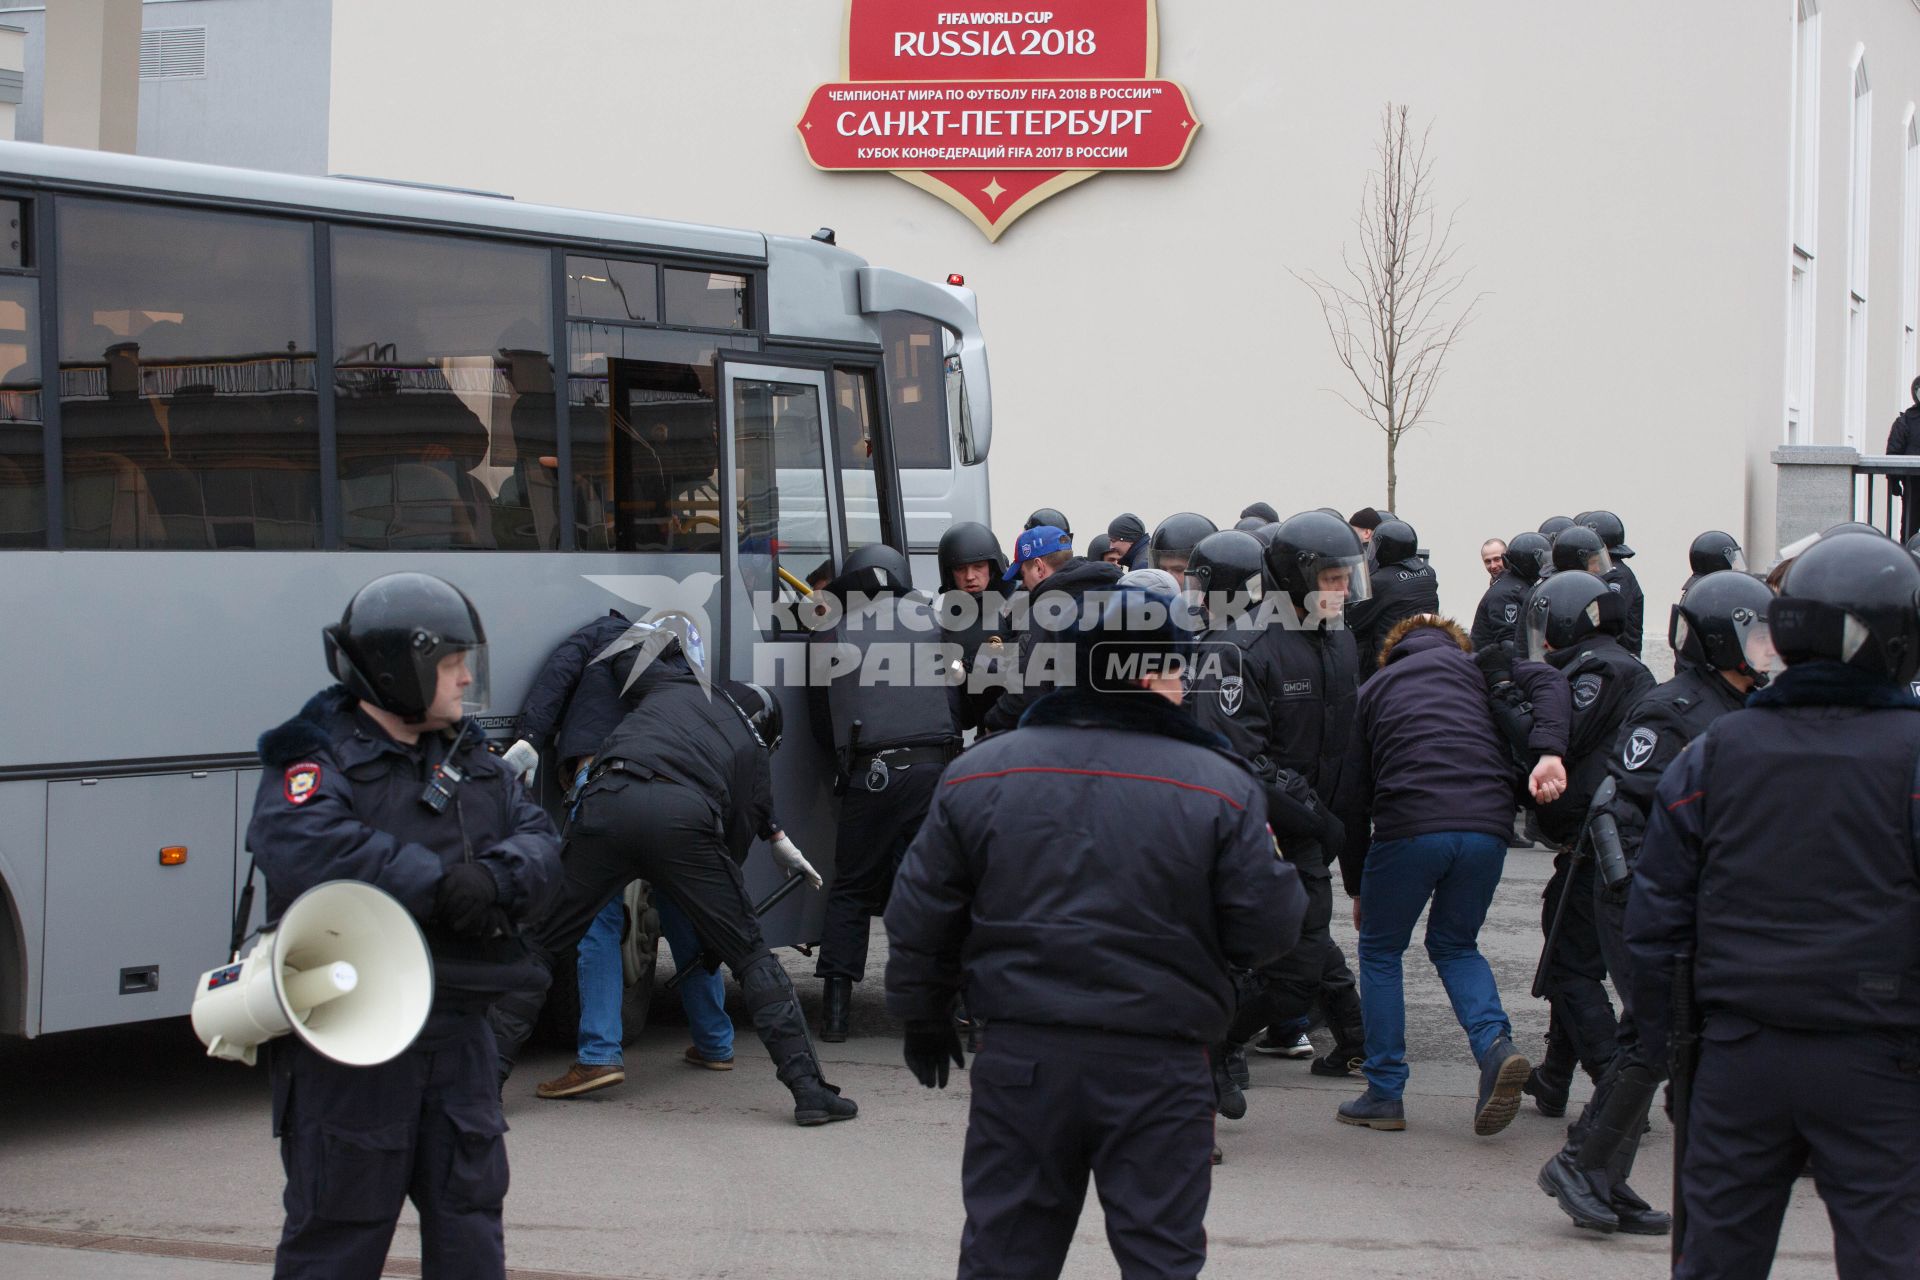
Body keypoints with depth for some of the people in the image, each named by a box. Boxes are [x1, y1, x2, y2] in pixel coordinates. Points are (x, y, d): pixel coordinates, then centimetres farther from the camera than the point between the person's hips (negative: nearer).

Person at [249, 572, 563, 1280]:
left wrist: (498, 879, -19)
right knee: (341, 1221, 1)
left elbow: (539, 838, 5)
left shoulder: (472, 759, 14)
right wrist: (437, 883, -28)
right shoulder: (319, 756, -8)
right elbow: (301, 850, -28)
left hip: (455, 1027, 7)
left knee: (469, 1207, 13)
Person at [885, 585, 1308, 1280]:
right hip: (1158, 1067, -2)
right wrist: (1278, 869, 16)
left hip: (1020, 1060, 2)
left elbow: (920, 918, 6)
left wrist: (923, 1019, 21)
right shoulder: (1221, 787, -8)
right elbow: (1267, 929, -5)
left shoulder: (978, 773, 1)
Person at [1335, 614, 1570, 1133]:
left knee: (1380, 951, 17)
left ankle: (1384, 1094, 15)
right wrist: (1548, 752, -10)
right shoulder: (1475, 666, 23)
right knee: (1455, 944, 22)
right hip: (1488, 826, 2)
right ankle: (1496, 1045, -3)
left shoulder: (1374, 688, 23)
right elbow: (1547, 681, 2)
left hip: (1407, 826, -2)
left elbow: (1353, 793, 20)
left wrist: (1357, 888, 26)